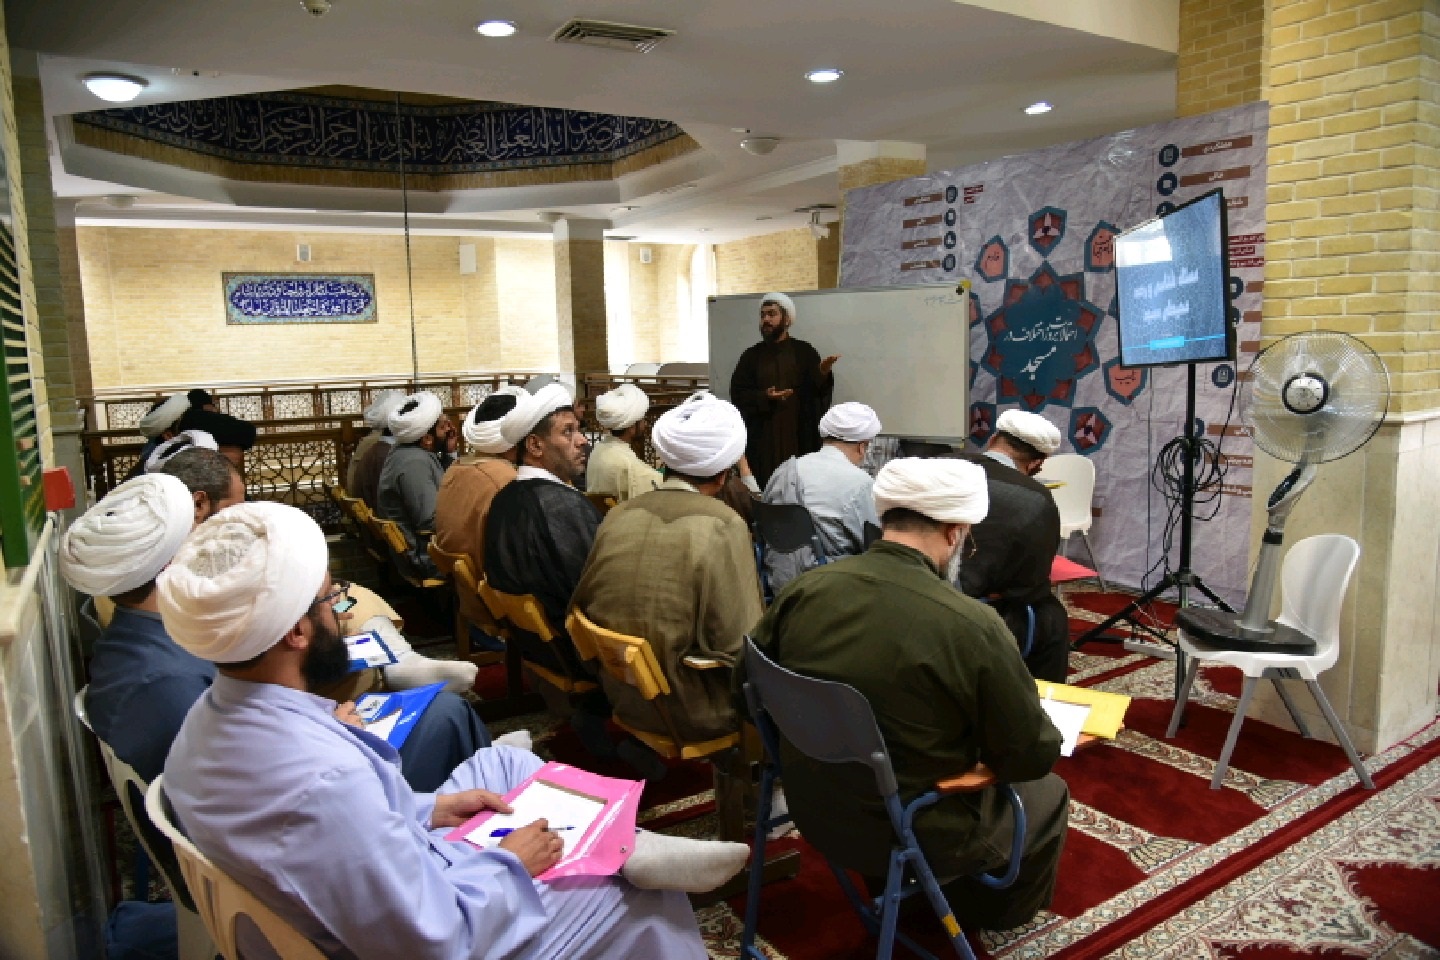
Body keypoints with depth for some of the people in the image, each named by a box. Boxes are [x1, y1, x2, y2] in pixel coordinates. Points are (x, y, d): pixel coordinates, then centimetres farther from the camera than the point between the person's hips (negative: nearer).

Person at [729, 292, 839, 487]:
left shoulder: (804, 352, 5)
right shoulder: (751, 356, 8)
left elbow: (819, 391, -4)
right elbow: (737, 395, 1)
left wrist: (823, 374, -27)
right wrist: (764, 397, -17)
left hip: (799, 438, -1)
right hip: (762, 438, 1)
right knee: (763, 489, -2)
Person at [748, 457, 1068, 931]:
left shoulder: (804, 588, -13)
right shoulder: (972, 624, -27)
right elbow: (1031, 756, -14)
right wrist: (1053, 738, 9)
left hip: (811, 811, 5)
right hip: (911, 837, -5)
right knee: (1048, 795, 24)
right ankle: (993, 914, 48)